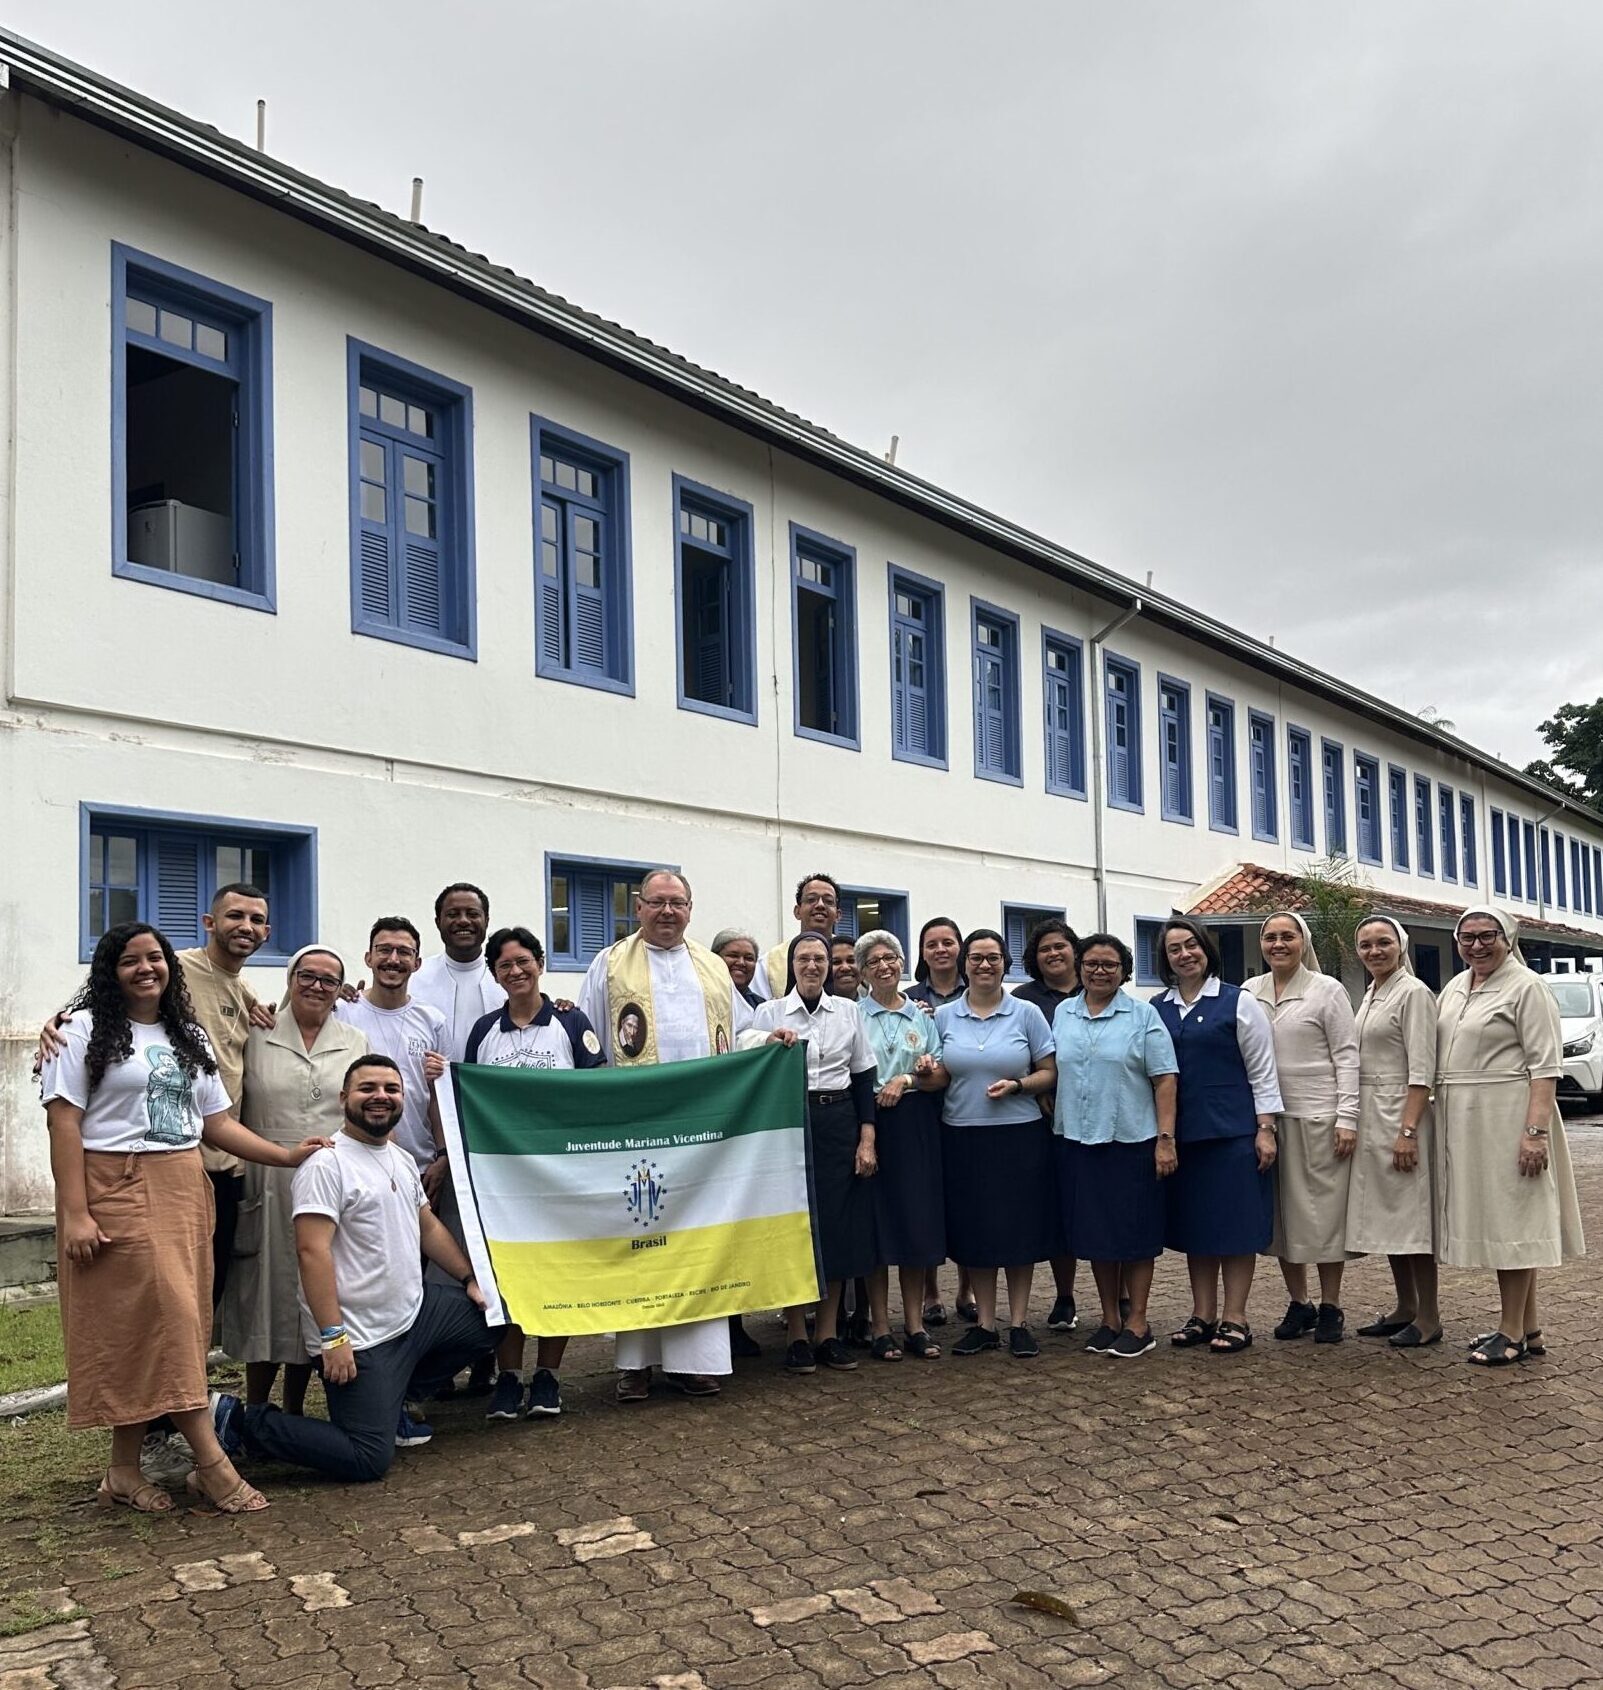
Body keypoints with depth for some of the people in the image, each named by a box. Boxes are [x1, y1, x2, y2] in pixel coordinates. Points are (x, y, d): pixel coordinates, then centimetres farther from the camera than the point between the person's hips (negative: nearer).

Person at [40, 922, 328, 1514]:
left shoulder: (189, 1037, 18)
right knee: (166, 1315, -11)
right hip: (115, 1190, -6)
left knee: (168, 1323, 3)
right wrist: (75, 1213, -16)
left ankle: (125, 1470, 11)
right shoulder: (86, 1031, 0)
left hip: (182, 1192, 6)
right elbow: (64, 1122, -8)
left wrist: (286, 1155, 2)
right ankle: (212, 1464, -8)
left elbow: (217, 1123, 14)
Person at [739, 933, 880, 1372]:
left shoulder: (847, 1011, 7)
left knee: (839, 1224, 4)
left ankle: (829, 1334, 15)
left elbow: (864, 1078, 7)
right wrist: (769, 1047, -20)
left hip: (839, 1125, 2)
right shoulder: (769, 1013, 2)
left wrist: (867, 1139, 1)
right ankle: (797, 1336, 11)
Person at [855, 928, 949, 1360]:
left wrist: (908, 1079, -11)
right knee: (876, 1224, -1)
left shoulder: (922, 1015, 12)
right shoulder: (852, 1015, 4)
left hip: (916, 1126, 2)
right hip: (869, 1124, -2)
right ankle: (880, 1327, 7)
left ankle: (915, 1325, 12)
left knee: (917, 1222, 3)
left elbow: (942, 1076, 7)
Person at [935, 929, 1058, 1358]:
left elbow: (1050, 1073, 2)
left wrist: (1017, 1086, -13)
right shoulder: (943, 1017, 6)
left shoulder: (1027, 1014, 1)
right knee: (974, 1231, 5)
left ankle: (1019, 1323, 14)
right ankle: (984, 1323, 17)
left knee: (1019, 1229, 2)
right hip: (962, 1138, 2)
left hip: (1019, 1135, -2)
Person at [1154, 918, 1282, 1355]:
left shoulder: (1238, 1002, -1)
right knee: (1192, 1224, 9)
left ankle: (1234, 1318, 9)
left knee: (1235, 1222, 0)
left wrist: (1265, 1129, -7)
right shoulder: (1155, 1009, 9)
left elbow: (1262, 1071, -2)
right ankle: (1202, 1316, 18)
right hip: (1179, 1134, 4)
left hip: (1232, 1131, -4)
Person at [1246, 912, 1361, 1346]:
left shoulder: (1327, 990, -1)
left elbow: (1347, 1056, -3)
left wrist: (1347, 1118, -10)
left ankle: (1330, 1306, 13)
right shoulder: (1249, 993, 9)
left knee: (1324, 1210, 2)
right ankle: (1298, 1303, 20)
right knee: (1281, 1213, 8)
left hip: (1318, 1116, -4)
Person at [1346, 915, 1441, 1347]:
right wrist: (1352, 1123, 13)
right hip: (1368, 1117, 8)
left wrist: (1407, 1130, -21)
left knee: (1410, 1214, -3)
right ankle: (1405, 1307, 23)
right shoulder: (1369, 995, 14)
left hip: (1401, 1114, -8)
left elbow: (1421, 1069, -16)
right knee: (1384, 1214, 13)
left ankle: (1428, 1317, 5)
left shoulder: (1413, 993, -10)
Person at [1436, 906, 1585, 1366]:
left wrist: (1536, 1130, -22)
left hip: (1506, 1116, -7)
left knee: (1510, 1218, -1)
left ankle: (1512, 1333, 7)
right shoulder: (1453, 989, 14)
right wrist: (1441, 1117, 11)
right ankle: (1528, 1328, 21)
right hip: (1462, 1120, 8)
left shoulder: (1526, 988, -8)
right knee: (1491, 1220, 11)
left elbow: (1545, 1065, -14)